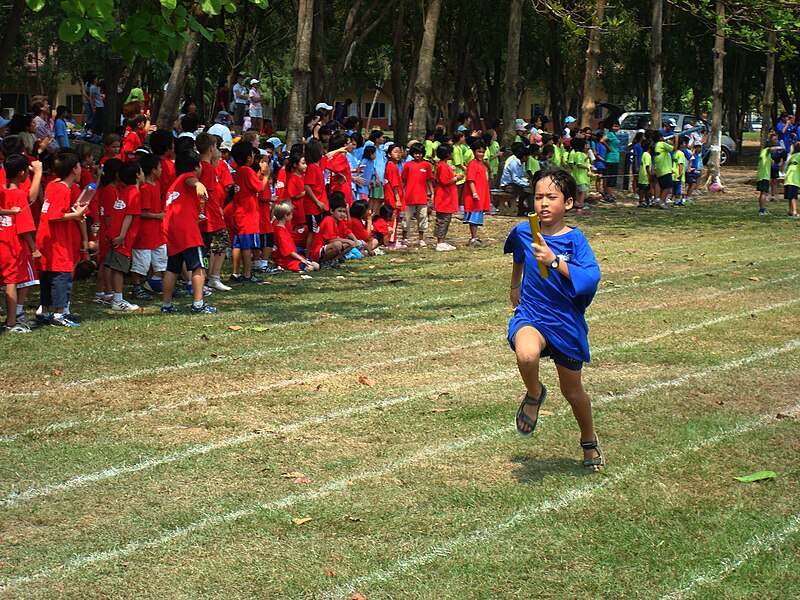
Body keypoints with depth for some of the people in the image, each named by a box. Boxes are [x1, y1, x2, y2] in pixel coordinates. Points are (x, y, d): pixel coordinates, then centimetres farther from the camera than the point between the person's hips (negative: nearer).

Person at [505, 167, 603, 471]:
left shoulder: (574, 239, -13)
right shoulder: (523, 232, -4)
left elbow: (591, 278, -28)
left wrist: (554, 261, -37)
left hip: (567, 321, 0)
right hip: (531, 315, 1)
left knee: (572, 391, 14)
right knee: (527, 354, -36)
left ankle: (589, 441, 44)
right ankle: (534, 394, -2)